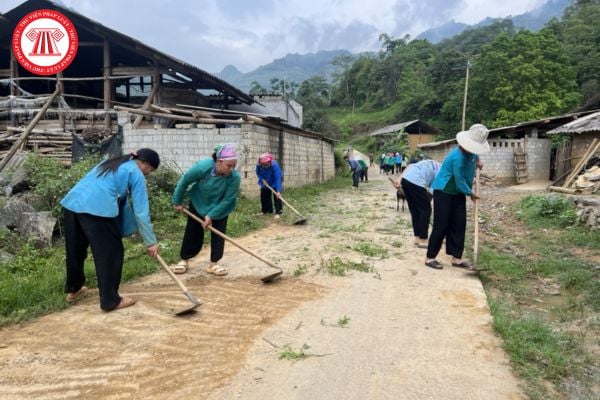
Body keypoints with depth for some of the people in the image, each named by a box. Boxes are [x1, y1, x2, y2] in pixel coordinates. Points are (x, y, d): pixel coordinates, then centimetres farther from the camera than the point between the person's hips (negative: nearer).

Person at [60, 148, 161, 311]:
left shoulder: (112, 163, 30)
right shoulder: (136, 174, 5)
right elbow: (141, 211, 1)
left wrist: (128, 227, 35)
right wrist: (150, 241, 5)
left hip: (72, 204, 9)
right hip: (96, 209, -9)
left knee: (76, 249, 24)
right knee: (111, 253, 4)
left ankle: (73, 289, 42)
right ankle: (111, 300, 10)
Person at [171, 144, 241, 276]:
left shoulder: (235, 177, -34)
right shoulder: (202, 167, -35)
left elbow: (227, 200, -23)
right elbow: (184, 181, -18)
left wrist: (211, 215, -23)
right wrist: (177, 202, -6)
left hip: (220, 208, 0)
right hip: (198, 204, 0)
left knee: (218, 234, -3)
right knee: (192, 233, 7)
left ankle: (213, 264, 10)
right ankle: (184, 260, 24)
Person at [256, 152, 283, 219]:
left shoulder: (275, 165, -39)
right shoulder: (258, 165, -28)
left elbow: (278, 179, -41)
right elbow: (258, 173, -4)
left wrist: (278, 191, -47)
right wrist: (262, 179, -22)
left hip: (275, 182, -4)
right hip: (265, 182, 5)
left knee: (277, 196, -15)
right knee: (264, 196, 9)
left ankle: (278, 212, -12)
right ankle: (266, 210, 25)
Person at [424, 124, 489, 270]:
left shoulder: (470, 151, -2)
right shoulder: (458, 158, -29)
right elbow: (460, 182, -23)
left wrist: (478, 160, 9)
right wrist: (471, 193, -8)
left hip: (458, 192, 9)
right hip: (443, 192, -9)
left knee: (459, 224, 5)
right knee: (441, 225, -8)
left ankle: (456, 257, 11)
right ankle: (430, 257, 2)